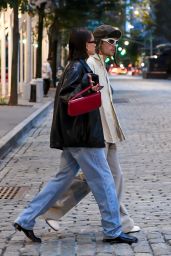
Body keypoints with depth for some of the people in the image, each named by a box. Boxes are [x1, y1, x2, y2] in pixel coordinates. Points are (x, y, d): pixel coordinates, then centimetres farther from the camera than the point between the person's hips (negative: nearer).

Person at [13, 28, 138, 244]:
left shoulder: (78, 66, 17)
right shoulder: (77, 67, -12)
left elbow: (67, 93, 22)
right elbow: (65, 94, -21)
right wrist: (87, 89, -36)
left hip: (74, 135, 10)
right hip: (83, 136, -10)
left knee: (63, 179, 12)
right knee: (103, 180, -2)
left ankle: (26, 220, 11)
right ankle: (112, 231, 6)